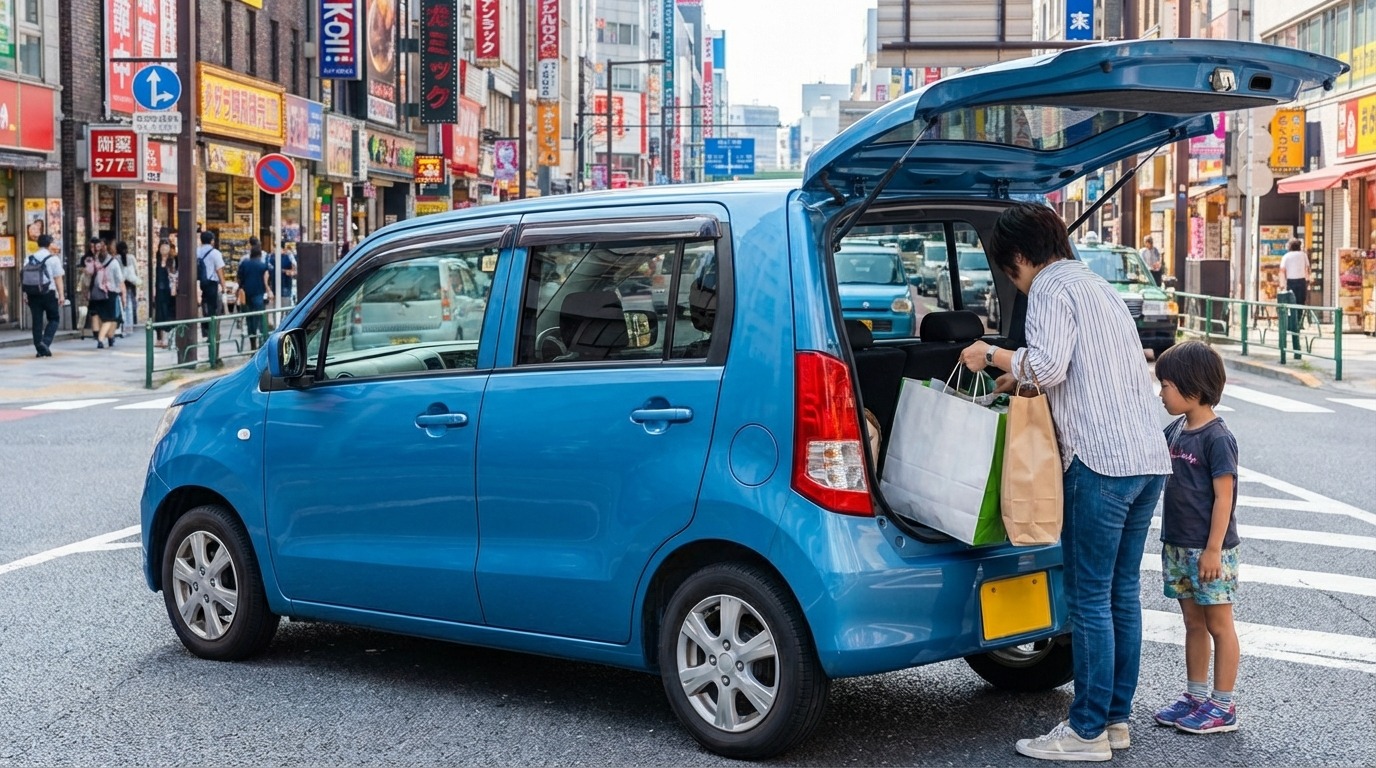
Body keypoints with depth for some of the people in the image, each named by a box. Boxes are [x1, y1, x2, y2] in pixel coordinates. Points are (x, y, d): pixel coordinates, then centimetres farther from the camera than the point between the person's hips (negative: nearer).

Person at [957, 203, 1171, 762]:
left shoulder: (1051, 287, -4)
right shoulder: (1099, 287, 24)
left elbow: (1049, 364, -19)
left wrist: (991, 355, -4)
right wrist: (1022, 378, 31)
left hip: (1101, 461, -9)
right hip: (1149, 458, 9)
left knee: (1090, 598, -4)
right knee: (1122, 592, 13)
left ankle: (1088, 731, 1)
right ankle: (1117, 718, 20)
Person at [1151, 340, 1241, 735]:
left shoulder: (1217, 438, -16)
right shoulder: (1175, 431, 7)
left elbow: (1224, 496, -17)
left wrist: (1213, 549, -19)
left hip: (1208, 551, -8)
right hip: (1178, 547, 8)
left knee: (1218, 625, 2)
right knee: (1193, 623, 15)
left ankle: (1223, 706, 8)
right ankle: (1195, 695, 24)